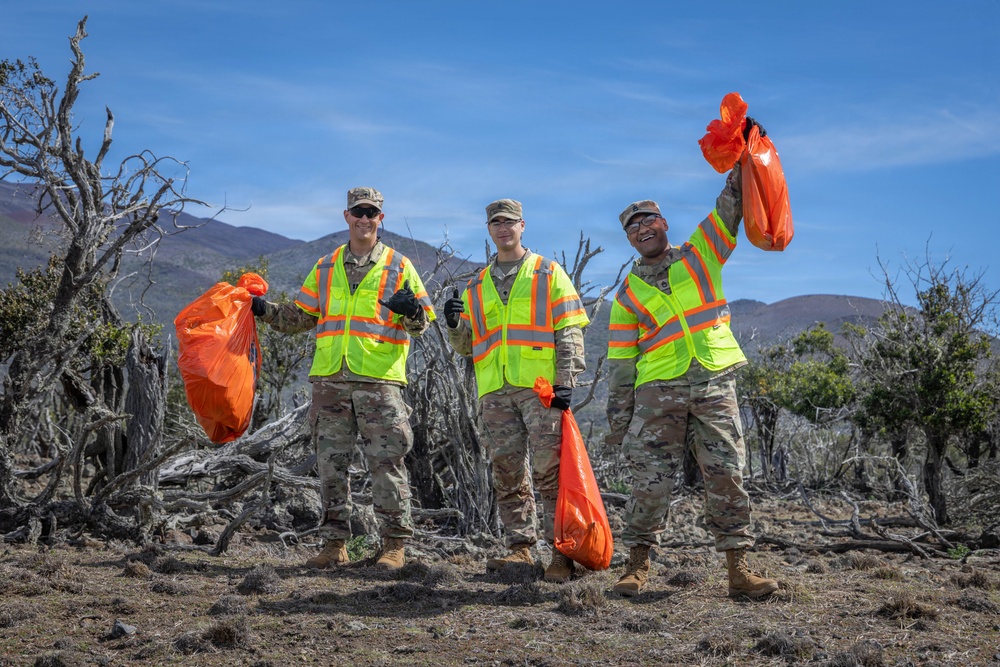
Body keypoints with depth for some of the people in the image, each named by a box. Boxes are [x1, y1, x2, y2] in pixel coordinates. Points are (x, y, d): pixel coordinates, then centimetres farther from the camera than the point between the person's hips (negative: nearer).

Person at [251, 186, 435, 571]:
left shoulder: (398, 266, 7)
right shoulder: (326, 268, 17)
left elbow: (421, 323, 5)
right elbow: (300, 318, 21)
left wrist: (410, 311, -17)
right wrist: (265, 310, 7)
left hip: (380, 381, -3)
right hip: (330, 381, 4)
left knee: (386, 464, -3)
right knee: (331, 464, 5)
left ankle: (395, 544, 3)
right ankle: (335, 543, 13)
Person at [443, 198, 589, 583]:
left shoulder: (549, 275, 9)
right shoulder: (476, 287, 20)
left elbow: (570, 332, 2)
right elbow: (466, 347, 22)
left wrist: (566, 382, -9)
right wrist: (455, 323, 0)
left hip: (541, 388, -4)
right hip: (496, 392, 4)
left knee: (549, 471, -9)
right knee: (508, 474, 4)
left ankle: (562, 553, -7)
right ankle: (520, 548, 11)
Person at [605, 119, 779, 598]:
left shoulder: (700, 254, 12)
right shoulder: (629, 292, 11)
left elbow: (730, 207, 3)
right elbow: (620, 359, 10)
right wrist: (618, 415, 5)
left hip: (715, 383, 0)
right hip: (659, 391, 0)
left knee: (727, 476, -1)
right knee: (651, 478, -3)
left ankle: (738, 569, 4)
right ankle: (637, 565, 8)